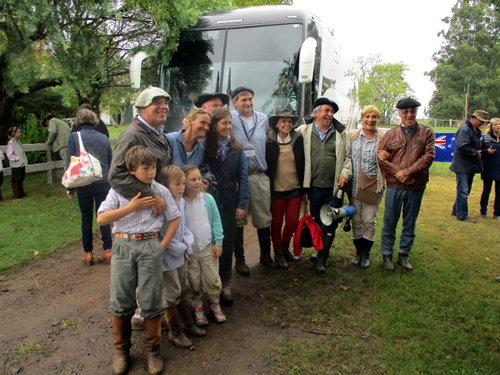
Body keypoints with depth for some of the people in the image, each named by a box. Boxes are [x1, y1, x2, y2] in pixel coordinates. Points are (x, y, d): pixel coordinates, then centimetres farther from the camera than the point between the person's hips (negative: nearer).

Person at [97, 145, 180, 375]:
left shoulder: (160, 191, 2)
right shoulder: (119, 190, 2)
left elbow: (175, 219, 6)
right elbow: (101, 219, -7)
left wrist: (163, 245, -2)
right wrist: (132, 207, -13)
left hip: (150, 246, 0)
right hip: (123, 245, 1)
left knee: (151, 301, 4)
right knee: (120, 301, 8)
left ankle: (153, 350, 23)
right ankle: (121, 349, 28)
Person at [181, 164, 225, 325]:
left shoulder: (208, 199, -5)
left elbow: (216, 220, 1)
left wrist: (218, 242, -1)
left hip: (208, 247, 2)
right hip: (189, 250, -2)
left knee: (213, 280, 9)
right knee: (194, 282, 10)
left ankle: (215, 306, 30)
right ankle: (198, 310, 29)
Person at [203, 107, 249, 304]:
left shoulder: (236, 148, 3)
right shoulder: (205, 147, -5)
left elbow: (243, 177, 2)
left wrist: (242, 204, -3)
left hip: (229, 204, 2)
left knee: (228, 244, 9)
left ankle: (225, 284, 25)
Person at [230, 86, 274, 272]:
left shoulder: (263, 119, 12)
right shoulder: (230, 118, -1)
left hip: (260, 176, 3)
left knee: (264, 218, 9)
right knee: (238, 219, 4)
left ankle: (265, 255, 27)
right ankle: (239, 259, 17)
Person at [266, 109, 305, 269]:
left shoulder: (298, 139, -1)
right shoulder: (270, 141, -6)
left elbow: (303, 164, 4)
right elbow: (265, 165, -1)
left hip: (295, 189, 2)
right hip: (277, 190, -2)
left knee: (293, 223, 8)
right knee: (277, 223, 10)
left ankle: (285, 248, 34)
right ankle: (278, 254, 29)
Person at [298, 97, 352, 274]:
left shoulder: (341, 133, 8)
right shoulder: (304, 131, 3)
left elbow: (348, 156, 11)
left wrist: (345, 174, -6)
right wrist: (304, 187, 0)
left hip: (334, 188, 1)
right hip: (313, 187, 0)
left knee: (330, 224, 2)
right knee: (316, 222, 10)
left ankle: (322, 259, 13)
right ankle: (320, 250, 30)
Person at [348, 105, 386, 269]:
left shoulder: (384, 137, 2)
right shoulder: (352, 135, 5)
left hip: (373, 186, -1)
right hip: (354, 186, 2)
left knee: (369, 221, 3)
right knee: (356, 220, 9)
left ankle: (366, 253, 19)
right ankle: (358, 251, 24)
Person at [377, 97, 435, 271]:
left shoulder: (427, 133, 4)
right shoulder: (391, 134, 5)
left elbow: (428, 157, -6)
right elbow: (381, 158, 0)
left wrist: (408, 171, -15)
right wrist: (398, 172, -11)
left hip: (417, 186, 1)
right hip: (394, 186, 0)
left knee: (410, 224, 11)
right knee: (390, 222, 6)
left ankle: (403, 255, 26)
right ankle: (387, 255, 20)